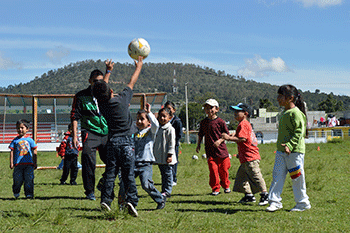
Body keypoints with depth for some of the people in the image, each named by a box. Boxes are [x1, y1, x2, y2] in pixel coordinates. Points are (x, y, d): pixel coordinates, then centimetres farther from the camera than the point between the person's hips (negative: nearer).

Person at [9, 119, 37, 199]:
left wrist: (35, 163, 8)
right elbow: (12, 152, 8)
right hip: (18, 164, 0)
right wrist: (11, 163, 2)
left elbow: (34, 152, 10)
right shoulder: (15, 140, 7)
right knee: (17, 180, 0)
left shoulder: (29, 140, 7)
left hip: (29, 164, 0)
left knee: (29, 179, -4)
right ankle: (16, 193, 21)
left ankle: (29, 194, 2)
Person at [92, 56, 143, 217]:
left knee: (110, 172, 7)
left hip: (112, 142, 3)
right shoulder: (122, 99, -7)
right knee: (128, 174, -2)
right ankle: (131, 200, -12)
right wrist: (138, 67, 23)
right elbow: (132, 83, 7)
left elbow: (101, 91, 22)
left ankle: (106, 199, -1)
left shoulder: (102, 105, 2)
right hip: (126, 142, -3)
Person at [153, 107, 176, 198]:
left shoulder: (170, 129, -11)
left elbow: (172, 143, -14)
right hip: (159, 158, 8)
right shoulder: (159, 128, 15)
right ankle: (164, 191, 19)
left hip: (166, 158, -8)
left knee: (167, 174, -3)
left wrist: (170, 155, -18)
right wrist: (154, 152, 21)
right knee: (163, 174, 13)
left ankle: (167, 191, 1)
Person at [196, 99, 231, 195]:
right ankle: (215, 189, 4)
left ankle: (226, 186, 27)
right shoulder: (203, 122, 7)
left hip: (221, 150, -1)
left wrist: (220, 141, -15)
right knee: (213, 170, -6)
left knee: (223, 170, 6)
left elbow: (226, 135, 0)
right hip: (210, 152, 2)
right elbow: (200, 134, 20)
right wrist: (198, 145, 12)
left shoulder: (220, 121, -3)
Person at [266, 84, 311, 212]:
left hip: (295, 151, -8)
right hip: (281, 151, 9)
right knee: (277, 176, 3)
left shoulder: (296, 113, -13)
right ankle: (275, 201, 7)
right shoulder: (284, 113, 15)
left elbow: (299, 132, -19)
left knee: (297, 178, 1)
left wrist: (290, 145, -28)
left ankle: (303, 203, 14)